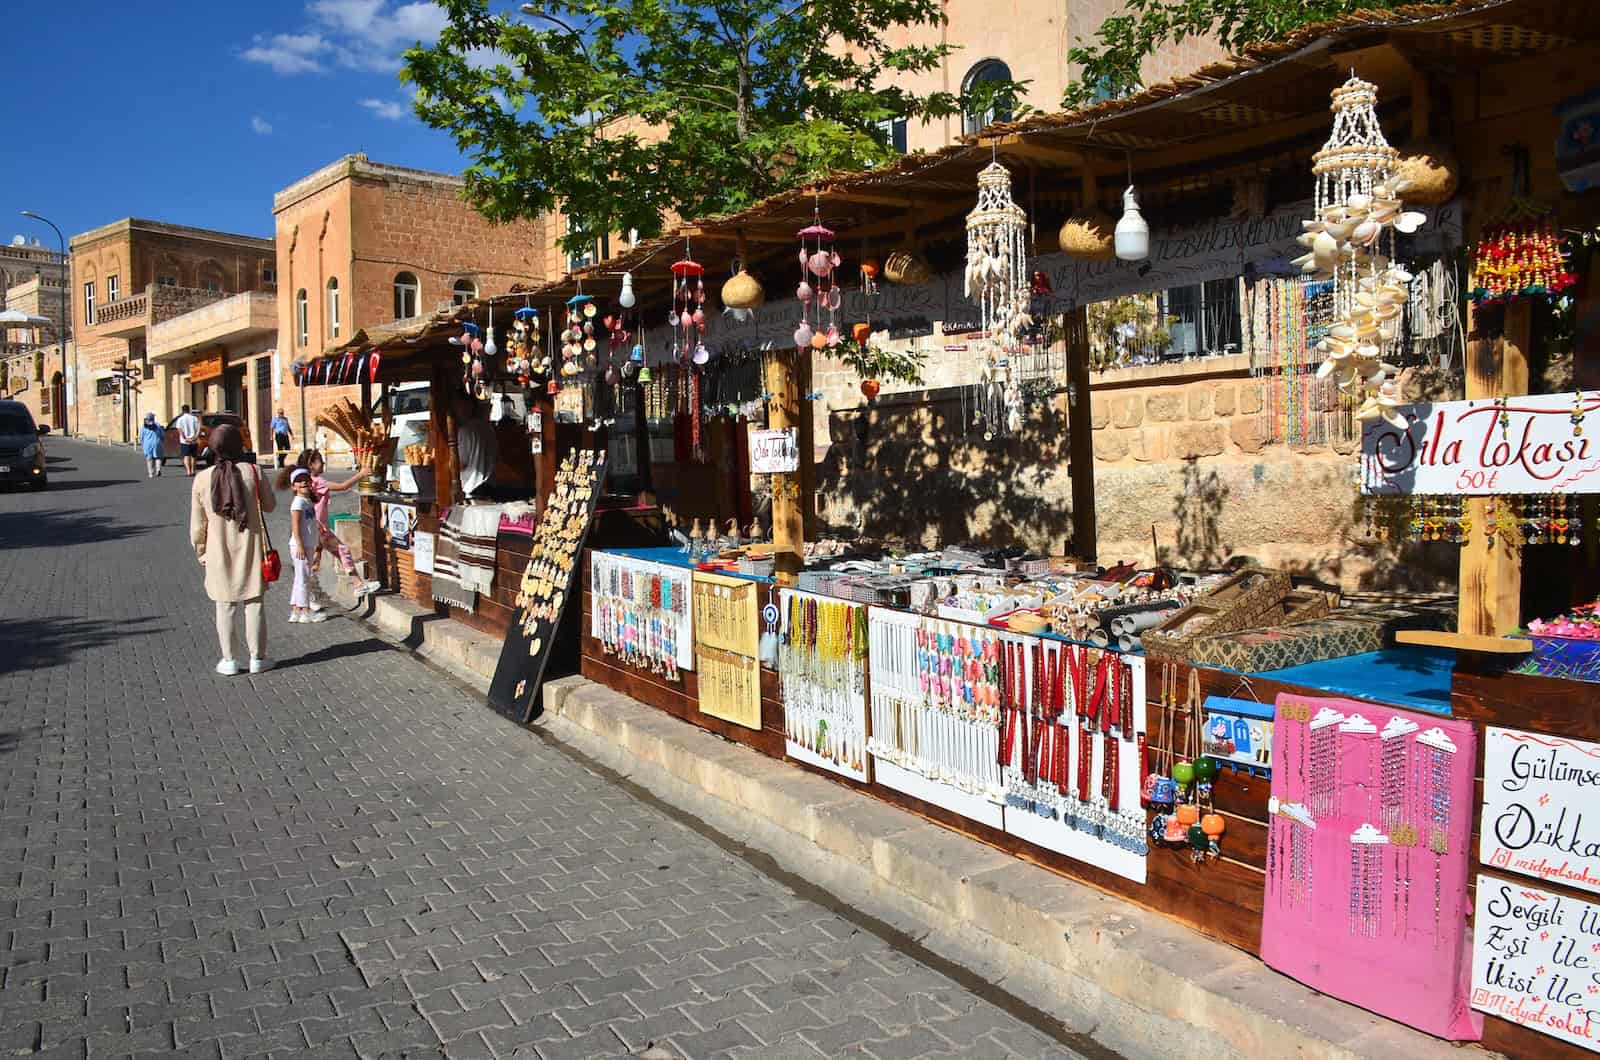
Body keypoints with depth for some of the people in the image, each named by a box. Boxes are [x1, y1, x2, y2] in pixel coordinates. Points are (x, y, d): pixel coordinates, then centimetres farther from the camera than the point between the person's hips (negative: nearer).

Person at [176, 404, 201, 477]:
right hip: (194, 441, 2)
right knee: (193, 456, 14)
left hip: (185, 441, -2)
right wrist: (195, 437, -11)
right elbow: (199, 429, -4)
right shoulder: (195, 418, 5)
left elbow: (180, 430, -12)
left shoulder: (180, 419, 0)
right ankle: (192, 471, 20)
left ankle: (188, 471, -19)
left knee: (186, 456, -5)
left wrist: (185, 439, -16)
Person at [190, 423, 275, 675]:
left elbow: (198, 524, -1)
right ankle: (257, 658, 14)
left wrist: (201, 551, 13)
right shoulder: (253, 472, -11)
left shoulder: (202, 479, -7)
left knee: (225, 607, 9)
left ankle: (228, 660, 15)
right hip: (251, 549, -1)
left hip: (219, 553, 1)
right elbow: (270, 505, 2)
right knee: (254, 604, 8)